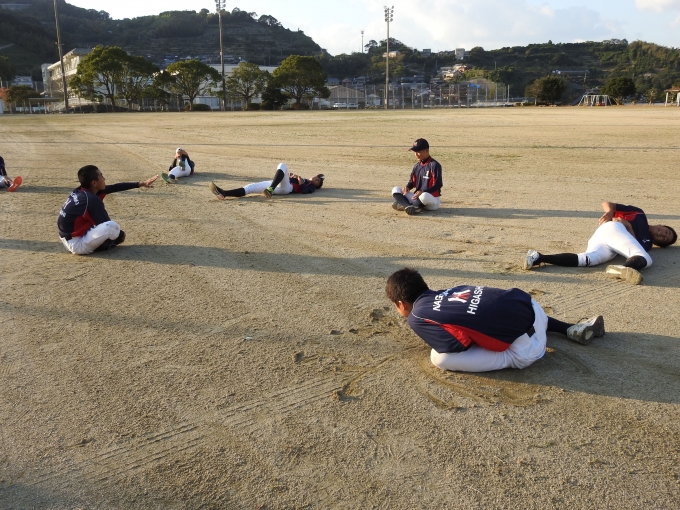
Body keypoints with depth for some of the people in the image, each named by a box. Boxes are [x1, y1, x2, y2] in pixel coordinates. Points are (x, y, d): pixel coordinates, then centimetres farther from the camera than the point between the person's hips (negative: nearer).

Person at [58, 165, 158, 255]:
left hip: (68, 240, 10)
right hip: (76, 245, -10)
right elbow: (107, 226, -17)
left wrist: (140, 184, 7)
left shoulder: (80, 191, 4)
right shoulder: (92, 200, -22)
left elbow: (115, 188, 6)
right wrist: (119, 234, 3)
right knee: (113, 227, -26)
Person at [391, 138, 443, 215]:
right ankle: (408, 206, -32)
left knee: (424, 196, -43)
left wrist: (422, 191, -27)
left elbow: (438, 185, -16)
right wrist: (407, 187, -10)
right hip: (417, 197, 7)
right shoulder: (417, 166, 11)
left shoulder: (434, 165, -10)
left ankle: (403, 204, -20)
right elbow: (412, 182, 14)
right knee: (395, 189, -5)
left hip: (432, 201, -7)